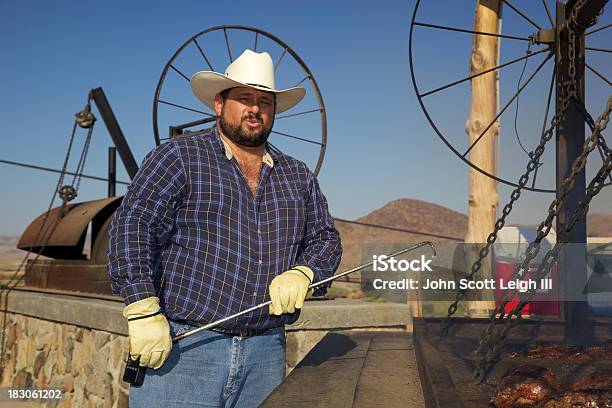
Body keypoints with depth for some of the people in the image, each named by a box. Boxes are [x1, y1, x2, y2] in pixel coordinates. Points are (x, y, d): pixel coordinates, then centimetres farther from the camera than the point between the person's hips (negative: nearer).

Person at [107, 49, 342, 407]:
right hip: (179, 346, -4)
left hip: (265, 353, 5)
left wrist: (301, 274, -3)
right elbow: (132, 227, -8)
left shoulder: (299, 177, 16)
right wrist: (144, 313, -18)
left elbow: (326, 239, 19)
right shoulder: (179, 157, 0)